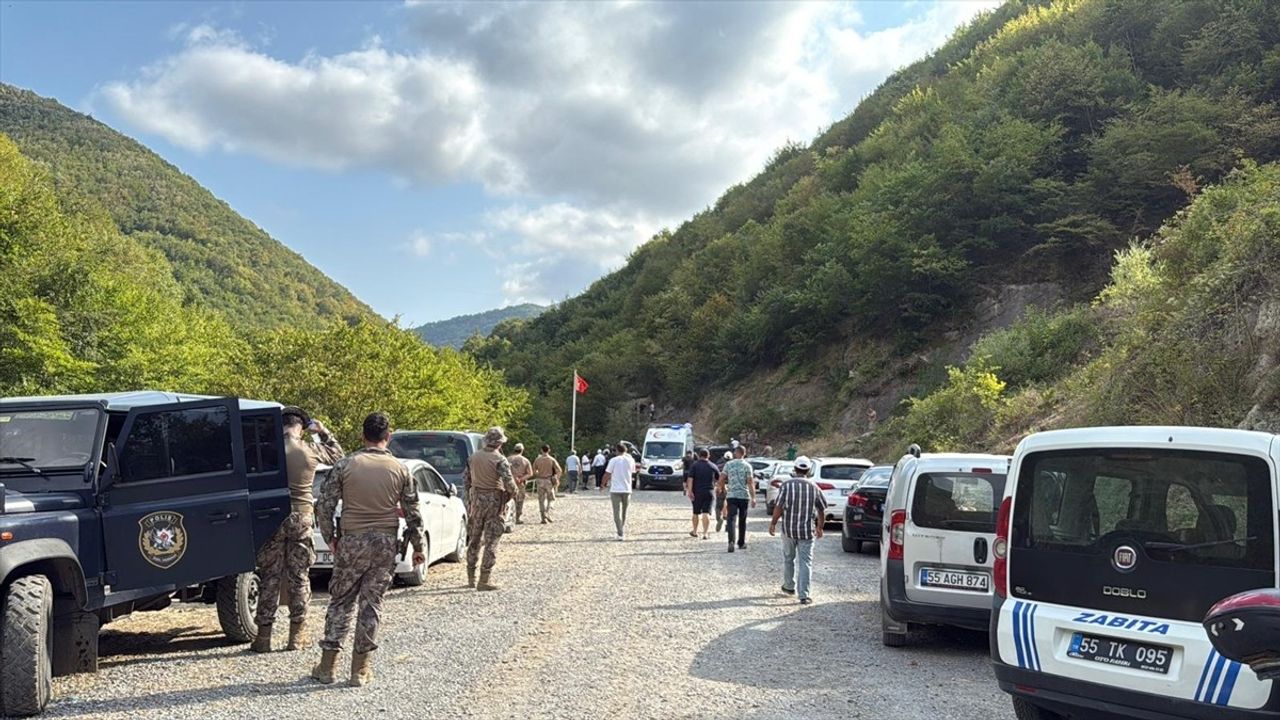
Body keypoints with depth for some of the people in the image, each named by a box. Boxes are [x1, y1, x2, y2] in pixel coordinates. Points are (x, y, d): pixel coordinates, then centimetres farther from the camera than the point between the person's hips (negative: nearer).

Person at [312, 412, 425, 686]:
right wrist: (418, 547, 13)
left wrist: (330, 537, 11)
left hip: (351, 541, -1)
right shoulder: (400, 469, -1)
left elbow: (324, 505, -4)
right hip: (385, 543, 1)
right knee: (372, 603, 8)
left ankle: (327, 666, 14)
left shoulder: (345, 465, -5)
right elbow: (412, 513, 2)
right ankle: (361, 670, 11)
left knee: (340, 601, 12)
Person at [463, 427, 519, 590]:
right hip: (494, 502, -5)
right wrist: (510, 494, 1)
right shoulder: (500, 460, -13)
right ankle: (483, 581, -3)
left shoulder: (473, 457, 4)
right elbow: (510, 484, -19)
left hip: (476, 500, 5)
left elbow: (465, 479, 12)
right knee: (491, 542, 0)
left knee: (474, 540, 16)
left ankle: (471, 578, 22)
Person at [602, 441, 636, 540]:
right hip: (627, 489, 3)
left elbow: (607, 474, -7)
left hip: (615, 490, -3)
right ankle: (623, 531, 30)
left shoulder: (614, 460, -7)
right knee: (624, 513, 21)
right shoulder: (630, 460, 1)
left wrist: (603, 485, 8)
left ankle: (620, 534, -9)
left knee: (617, 513, 0)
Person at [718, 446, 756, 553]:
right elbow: (750, 482, -8)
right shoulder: (747, 466, -2)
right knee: (742, 520, 14)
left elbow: (721, 479, 2)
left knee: (731, 519, -6)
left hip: (731, 495, 0)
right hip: (744, 496, 0)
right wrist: (753, 498, -9)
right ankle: (741, 543, 23)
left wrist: (723, 489, 21)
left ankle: (731, 541, -27)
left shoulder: (728, 464, 1)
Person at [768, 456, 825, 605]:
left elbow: (778, 507, -12)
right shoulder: (814, 487, 0)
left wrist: (773, 523, 0)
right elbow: (821, 510, 7)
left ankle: (789, 586, 35)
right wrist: (819, 527, 21)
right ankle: (804, 595, -6)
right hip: (807, 530, 0)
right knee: (805, 562, 0)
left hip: (788, 529, 0)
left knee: (788, 558, 20)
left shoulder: (786, 485, -8)